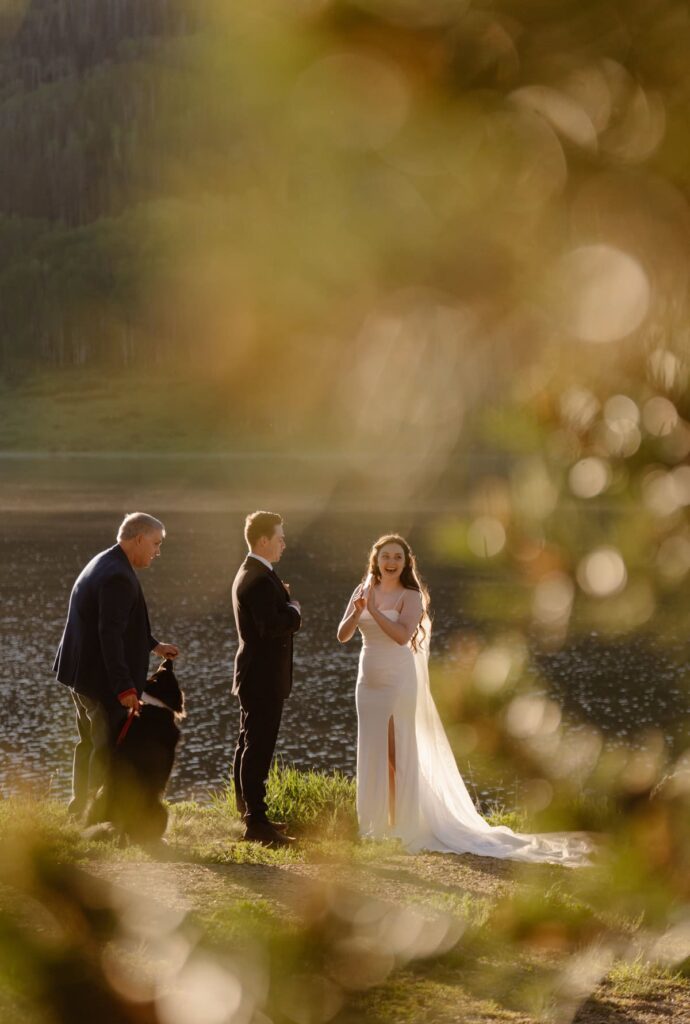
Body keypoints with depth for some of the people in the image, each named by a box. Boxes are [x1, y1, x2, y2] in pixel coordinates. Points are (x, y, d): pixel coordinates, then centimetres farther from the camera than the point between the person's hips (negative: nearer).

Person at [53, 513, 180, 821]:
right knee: (109, 749, -2)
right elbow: (110, 635, -27)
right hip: (101, 679, -11)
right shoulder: (118, 577, -22)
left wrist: (153, 645, 19)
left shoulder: (104, 564, 11)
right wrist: (124, 688, -27)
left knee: (90, 743, 20)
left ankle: (78, 812, 30)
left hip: (81, 672, 11)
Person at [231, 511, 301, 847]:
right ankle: (256, 823, -8)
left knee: (249, 747, 17)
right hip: (264, 677, -11)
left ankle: (249, 813, 27)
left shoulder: (250, 574, 14)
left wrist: (286, 607, -2)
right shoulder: (260, 580, -20)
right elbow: (272, 627, -29)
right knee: (258, 750, -9)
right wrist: (294, 611, -12)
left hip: (254, 676, 11)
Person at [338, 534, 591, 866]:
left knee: (398, 753, -4)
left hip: (398, 681, -6)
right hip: (369, 681, 6)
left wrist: (374, 610, -22)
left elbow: (403, 635, -21)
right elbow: (343, 635, 2)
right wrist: (357, 612, -16)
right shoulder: (363, 592, 8)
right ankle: (376, 825, 15)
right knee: (372, 753, 8)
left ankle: (404, 826, 0)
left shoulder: (411, 597, -7)